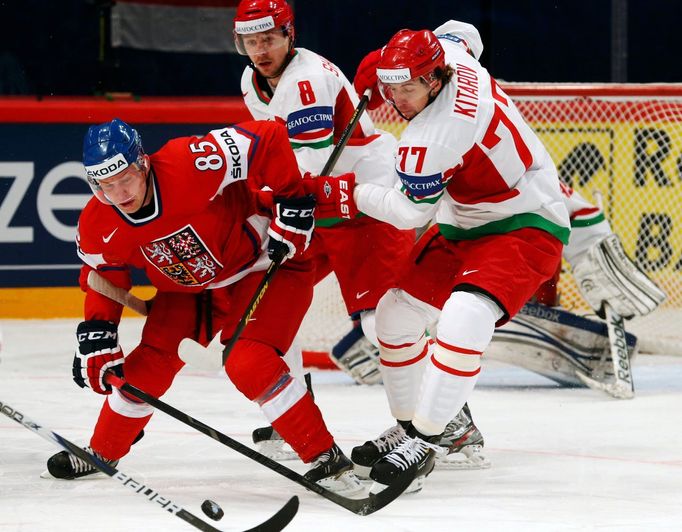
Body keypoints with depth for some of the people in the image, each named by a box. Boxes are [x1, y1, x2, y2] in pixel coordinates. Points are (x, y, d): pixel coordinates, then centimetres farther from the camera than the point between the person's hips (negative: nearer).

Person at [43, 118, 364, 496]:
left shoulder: (189, 166, -36)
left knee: (249, 364, -24)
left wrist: (292, 204, -27)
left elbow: (269, 139, -31)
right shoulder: (97, 227, -16)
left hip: (262, 263, -6)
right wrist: (96, 339, -8)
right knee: (149, 364, 2)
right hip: (186, 287, 6)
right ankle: (101, 454, 28)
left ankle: (326, 458, -16)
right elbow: (103, 279, 3)